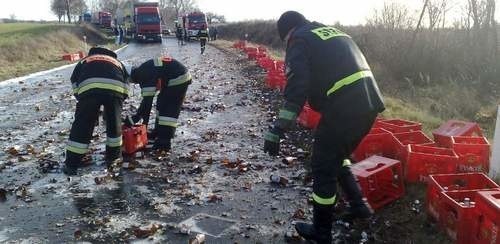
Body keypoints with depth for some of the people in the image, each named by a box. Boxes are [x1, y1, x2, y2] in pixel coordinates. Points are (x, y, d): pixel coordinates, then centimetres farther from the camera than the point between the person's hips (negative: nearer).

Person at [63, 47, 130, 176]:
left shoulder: (84, 61, 39)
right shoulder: (117, 62, 40)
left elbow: (75, 83, 25)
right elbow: (126, 84, 25)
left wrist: (81, 100, 31)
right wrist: (120, 100, 31)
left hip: (89, 87, -1)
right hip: (115, 87, 1)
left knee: (82, 126, 8)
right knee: (114, 123, 22)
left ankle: (71, 164, 12)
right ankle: (113, 156, 34)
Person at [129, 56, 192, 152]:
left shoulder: (146, 76, -21)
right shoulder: (143, 71, 9)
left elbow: (148, 99, -22)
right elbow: (147, 97, 14)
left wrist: (137, 117, -14)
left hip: (179, 80, -11)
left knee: (169, 109, -11)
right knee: (161, 104, 16)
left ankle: (164, 141, -11)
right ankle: (158, 133, 27)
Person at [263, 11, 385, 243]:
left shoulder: (300, 40, 0)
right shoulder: (335, 32, 24)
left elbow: (296, 89, -14)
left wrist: (277, 130, -16)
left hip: (344, 109, -8)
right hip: (369, 103, 8)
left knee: (324, 168, 6)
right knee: (337, 156, 28)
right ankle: (358, 205, 33)